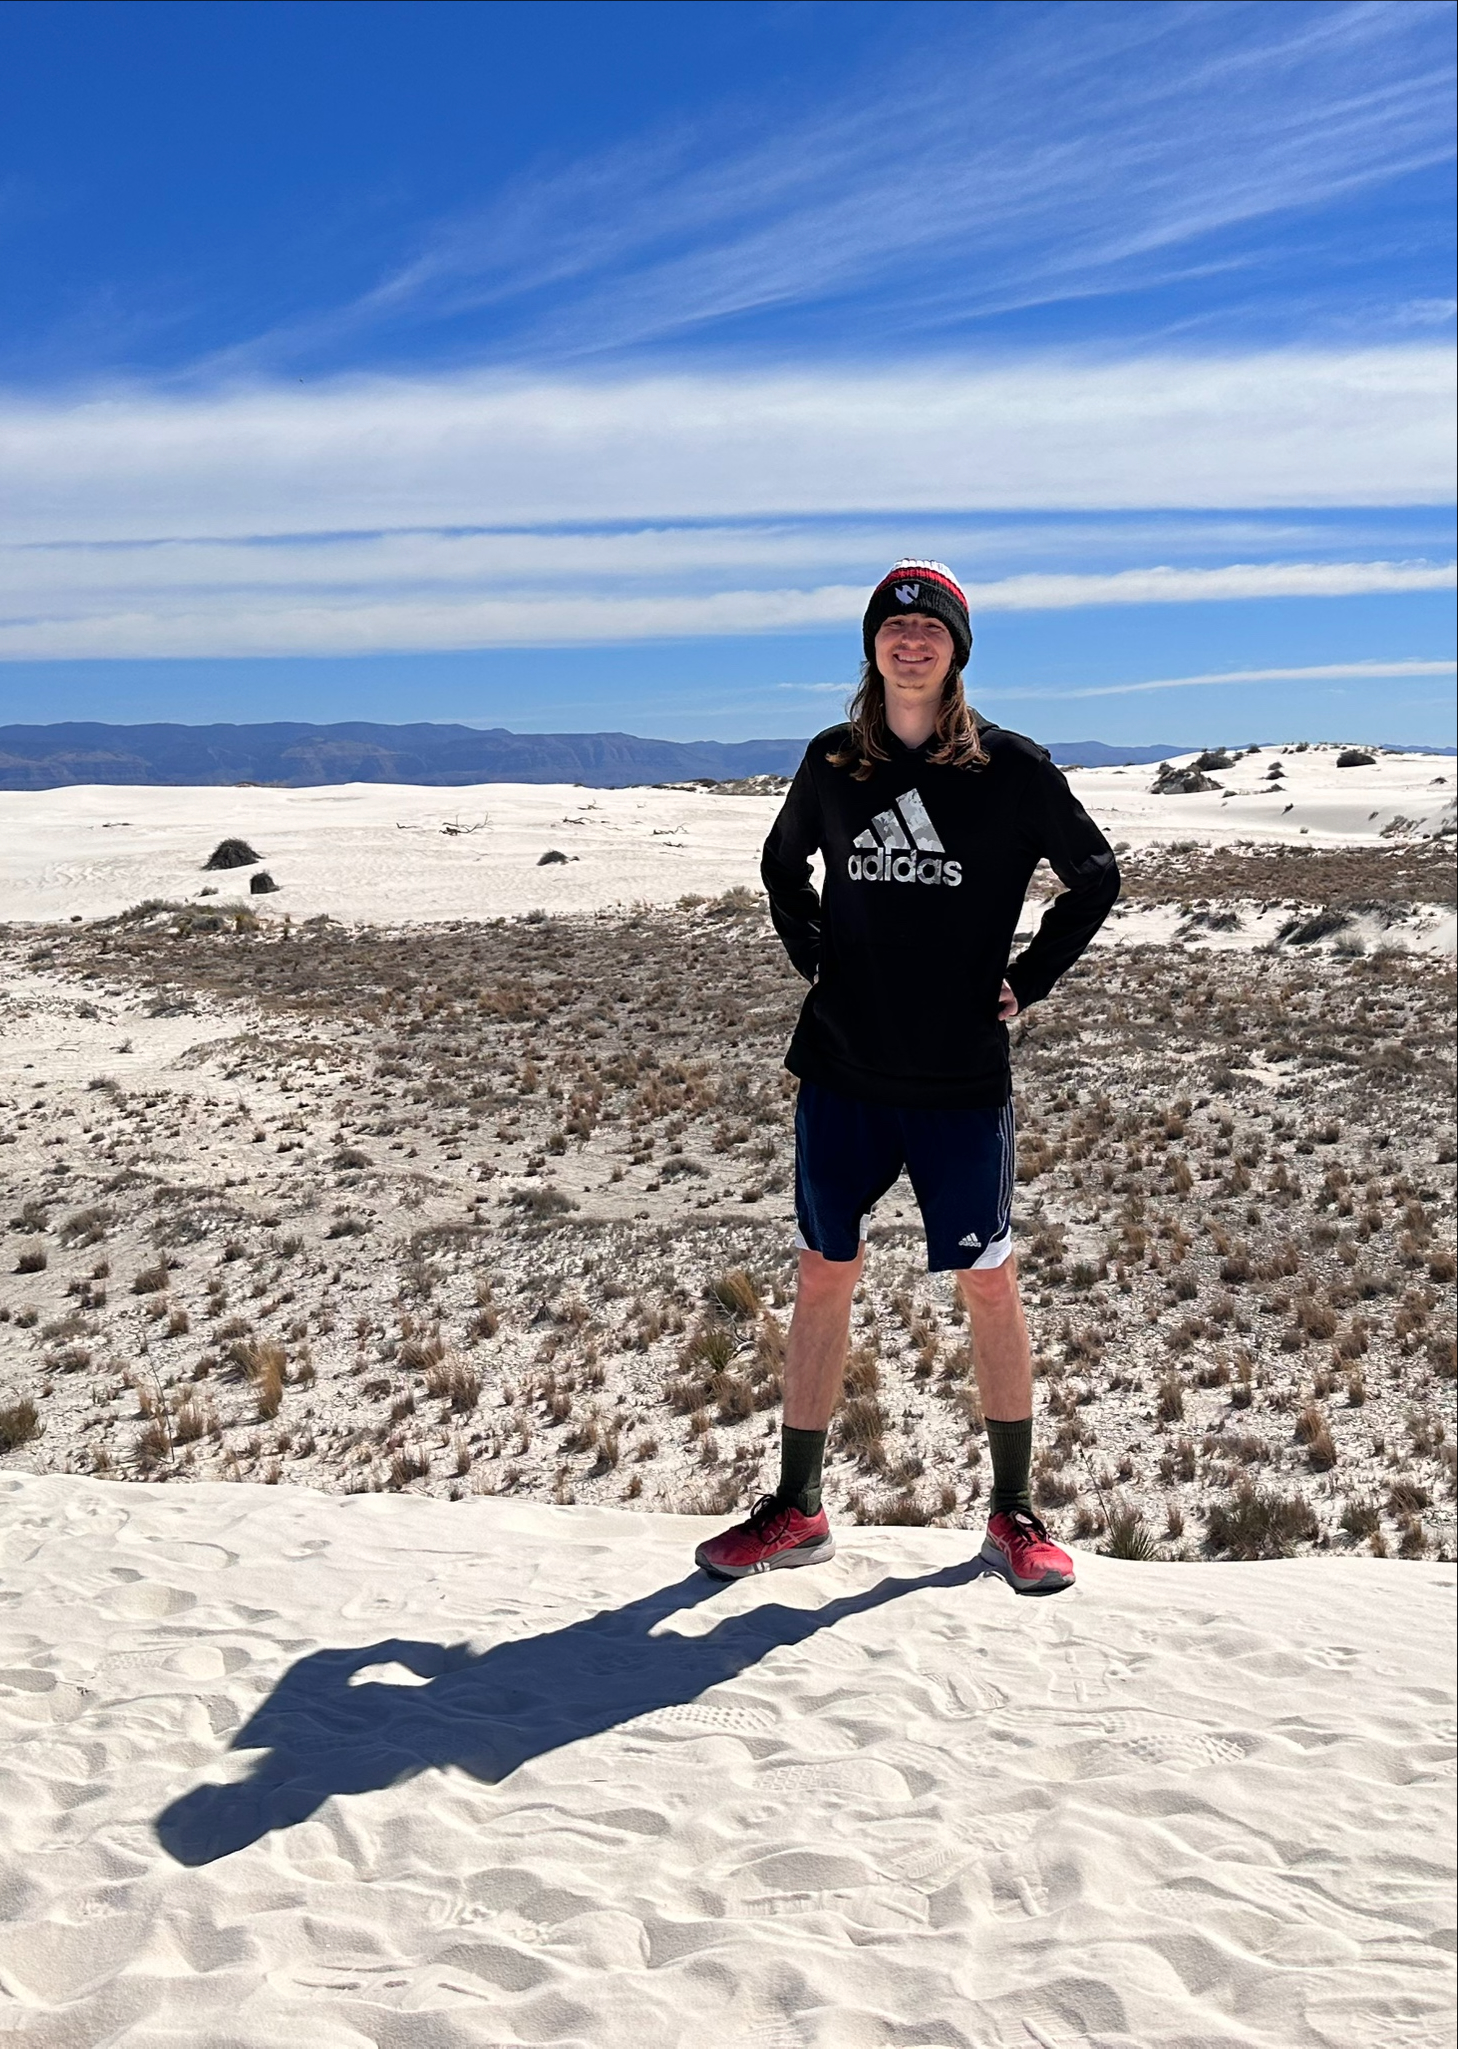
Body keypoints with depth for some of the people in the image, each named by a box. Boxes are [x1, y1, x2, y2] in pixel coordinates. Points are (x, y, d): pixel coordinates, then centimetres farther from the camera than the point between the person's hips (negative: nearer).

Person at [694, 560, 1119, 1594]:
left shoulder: (1010, 766, -2)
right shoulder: (832, 763, 5)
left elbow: (1097, 876, 7)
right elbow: (783, 865, 23)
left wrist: (1025, 981, 1)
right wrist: (814, 958, 10)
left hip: (963, 1079, -2)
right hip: (842, 1070, 3)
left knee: (989, 1284, 4)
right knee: (823, 1276, 8)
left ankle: (1014, 1514, 21)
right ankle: (797, 1510, 21)